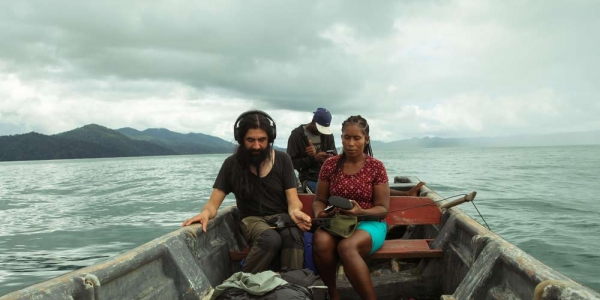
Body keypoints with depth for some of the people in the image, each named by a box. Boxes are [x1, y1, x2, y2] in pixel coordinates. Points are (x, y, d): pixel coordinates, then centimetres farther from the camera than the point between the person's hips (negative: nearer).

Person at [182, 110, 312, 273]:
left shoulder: (282, 160, 1)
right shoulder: (232, 164, -1)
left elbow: (293, 201, -3)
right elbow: (213, 203, -1)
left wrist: (295, 211, -28)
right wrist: (205, 213, -26)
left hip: (281, 216, 1)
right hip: (252, 219, 0)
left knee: (293, 236, -37)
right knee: (271, 239, -36)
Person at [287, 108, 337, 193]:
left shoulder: (328, 134, 11)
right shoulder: (297, 135, -1)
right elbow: (292, 162, -6)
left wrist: (317, 154, -16)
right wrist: (314, 158, -19)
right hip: (309, 179, -4)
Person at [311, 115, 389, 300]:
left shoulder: (376, 167, -3)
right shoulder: (330, 165, 4)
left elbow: (383, 208, -4)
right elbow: (319, 200, 9)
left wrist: (361, 212, -24)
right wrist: (319, 213, -15)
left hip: (369, 223, -2)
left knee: (346, 247, -37)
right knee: (320, 241, -33)